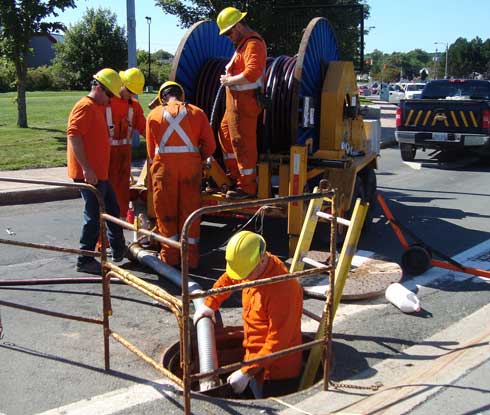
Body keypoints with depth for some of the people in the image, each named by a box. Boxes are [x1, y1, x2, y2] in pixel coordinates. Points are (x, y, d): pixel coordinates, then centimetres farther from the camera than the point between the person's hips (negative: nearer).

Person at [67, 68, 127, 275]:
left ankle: (119, 250, 30)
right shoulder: (85, 106, -14)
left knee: (112, 210, 18)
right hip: (89, 174, -10)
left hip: (100, 173, 10)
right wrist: (86, 168, -26)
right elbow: (73, 135, -23)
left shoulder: (98, 108, 18)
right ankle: (85, 261, 5)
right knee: (94, 215, -4)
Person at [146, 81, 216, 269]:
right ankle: (191, 257, 12)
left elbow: (150, 148, 11)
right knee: (190, 211, 7)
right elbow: (210, 146, 6)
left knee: (166, 211, 9)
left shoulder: (154, 115, 11)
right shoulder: (197, 112, 10)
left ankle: (170, 256, 16)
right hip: (191, 164, 0)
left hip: (163, 165, 0)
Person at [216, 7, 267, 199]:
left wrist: (229, 81, -18)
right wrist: (229, 78, 5)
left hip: (244, 102, -11)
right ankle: (234, 174, 35)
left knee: (242, 142, -5)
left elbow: (251, 74, -28)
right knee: (226, 133, 22)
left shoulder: (253, 44, -17)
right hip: (236, 100, 11)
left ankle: (247, 187, 4)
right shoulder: (244, 42, 16)